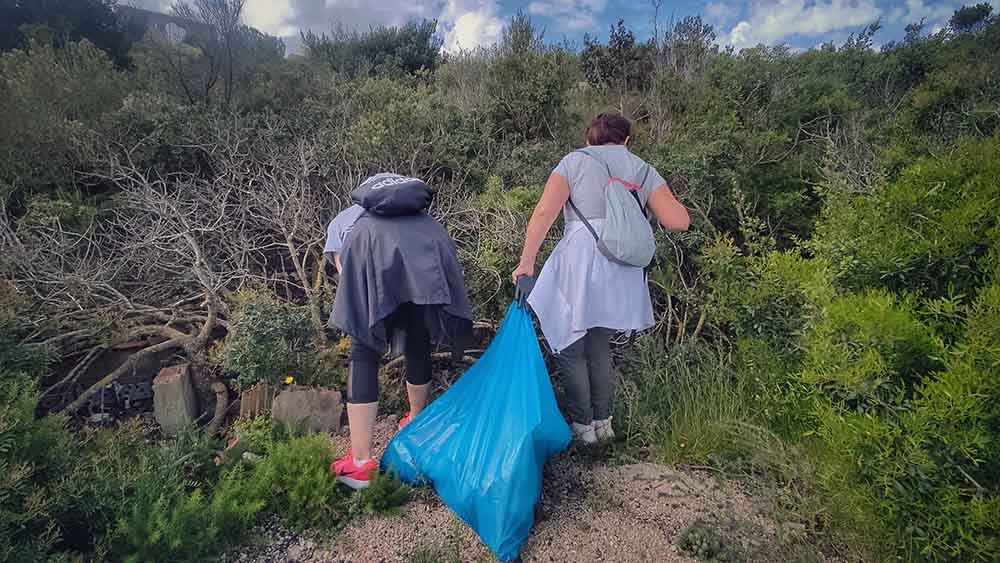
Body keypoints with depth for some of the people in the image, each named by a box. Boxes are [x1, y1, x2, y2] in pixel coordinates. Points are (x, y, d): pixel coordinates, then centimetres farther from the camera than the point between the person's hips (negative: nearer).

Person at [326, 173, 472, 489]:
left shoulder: (341, 222, 39)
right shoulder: (412, 211, 46)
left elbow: (347, 278, 24)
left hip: (375, 253, -3)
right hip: (430, 246, 3)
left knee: (364, 355, 10)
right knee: (418, 348, 22)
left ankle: (360, 463, 12)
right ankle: (416, 424, 46)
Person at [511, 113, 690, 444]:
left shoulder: (575, 161, 4)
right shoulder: (644, 171, 12)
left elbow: (545, 212, -7)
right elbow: (679, 221, 3)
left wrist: (526, 261, -5)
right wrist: (655, 201, 23)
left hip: (578, 266, -4)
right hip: (622, 276, 4)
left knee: (570, 348, 11)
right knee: (599, 347, 21)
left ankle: (582, 426, 18)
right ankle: (603, 422, 29)